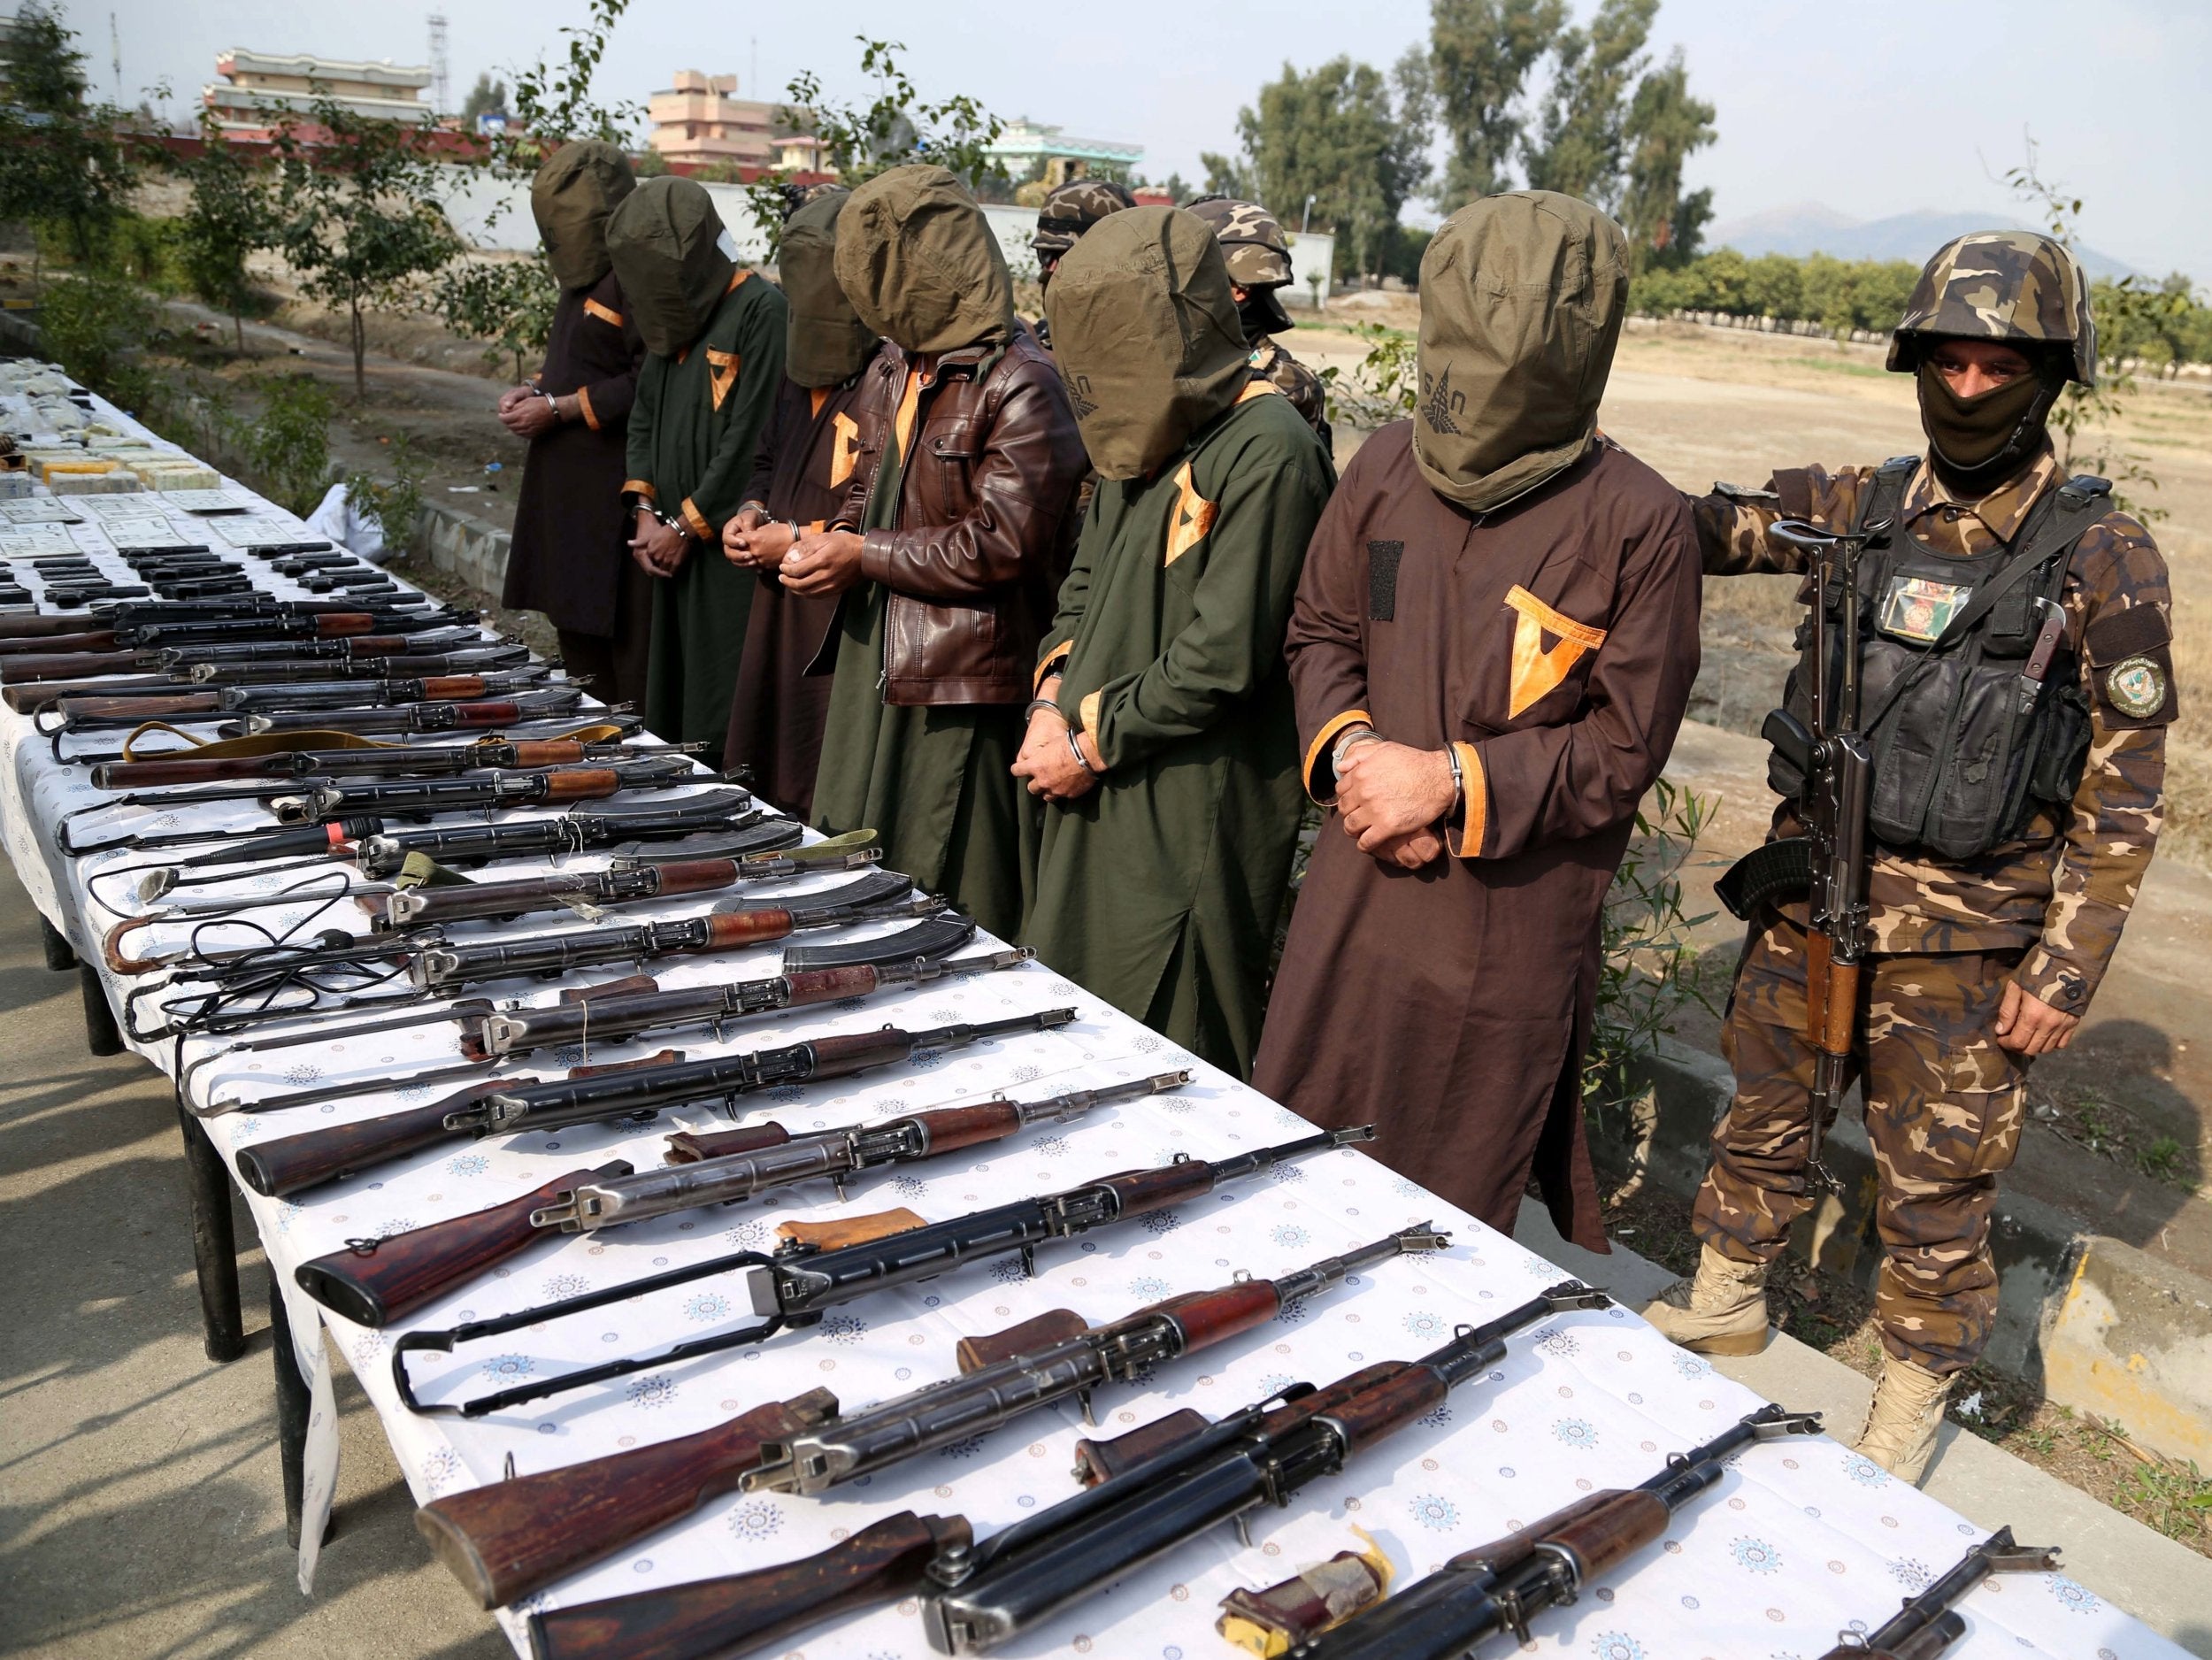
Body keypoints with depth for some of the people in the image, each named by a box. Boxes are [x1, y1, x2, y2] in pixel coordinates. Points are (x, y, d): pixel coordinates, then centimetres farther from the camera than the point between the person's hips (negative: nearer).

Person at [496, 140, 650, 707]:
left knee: (620, 634, -6)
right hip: (569, 483, 10)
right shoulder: (588, 272, 15)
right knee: (575, 620, 14)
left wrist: (557, 408, -14)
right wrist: (536, 388, 8)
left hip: (614, 486, -10)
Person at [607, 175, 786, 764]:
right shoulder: (673, 316, 15)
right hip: (675, 550, 8)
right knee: (671, 709, 12)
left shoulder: (761, 311, -11)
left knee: (724, 723, -5)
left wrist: (686, 526, -12)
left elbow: (751, 439, -16)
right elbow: (644, 417, 18)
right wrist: (645, 510, 3)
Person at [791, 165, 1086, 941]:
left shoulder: (1020, 383, -15)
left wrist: (865, 556, -14)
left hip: (965, 680, -9)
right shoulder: (895, 368, 13)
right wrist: (834, 538, 3)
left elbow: (1005, 542, -19)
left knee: (955, 902, 1)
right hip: (875, 661, 9)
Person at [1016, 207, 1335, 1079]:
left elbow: (1221, 659, -21)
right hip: (1098, 796, 9)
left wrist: (1092, 741, -13)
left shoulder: (1268, 455, -18)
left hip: (1192, 823, -8)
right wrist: (1053, 698, 1)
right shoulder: (1147, 432, 11)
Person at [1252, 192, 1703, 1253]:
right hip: (1357, 880, 5)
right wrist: (1349, 749, -7)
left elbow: (1625, 745, -10)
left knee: (1453, 1209, 13)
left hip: (1515, 916, -4)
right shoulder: (1388, 466, 0)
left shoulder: (1636, 522, -13)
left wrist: (1453, 784, -18)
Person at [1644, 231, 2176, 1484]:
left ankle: (1917, 1393, 30)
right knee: (1764, 1111, 19)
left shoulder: (2102, 561, -9)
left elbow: (2124, 789, -8)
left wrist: (2067, 968, -10)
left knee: (1937, 1177, 9)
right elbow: (1713, 525, -2)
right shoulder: (1859, 508, 3)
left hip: (1962, 931, -4)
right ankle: (1727, 1297, 41)